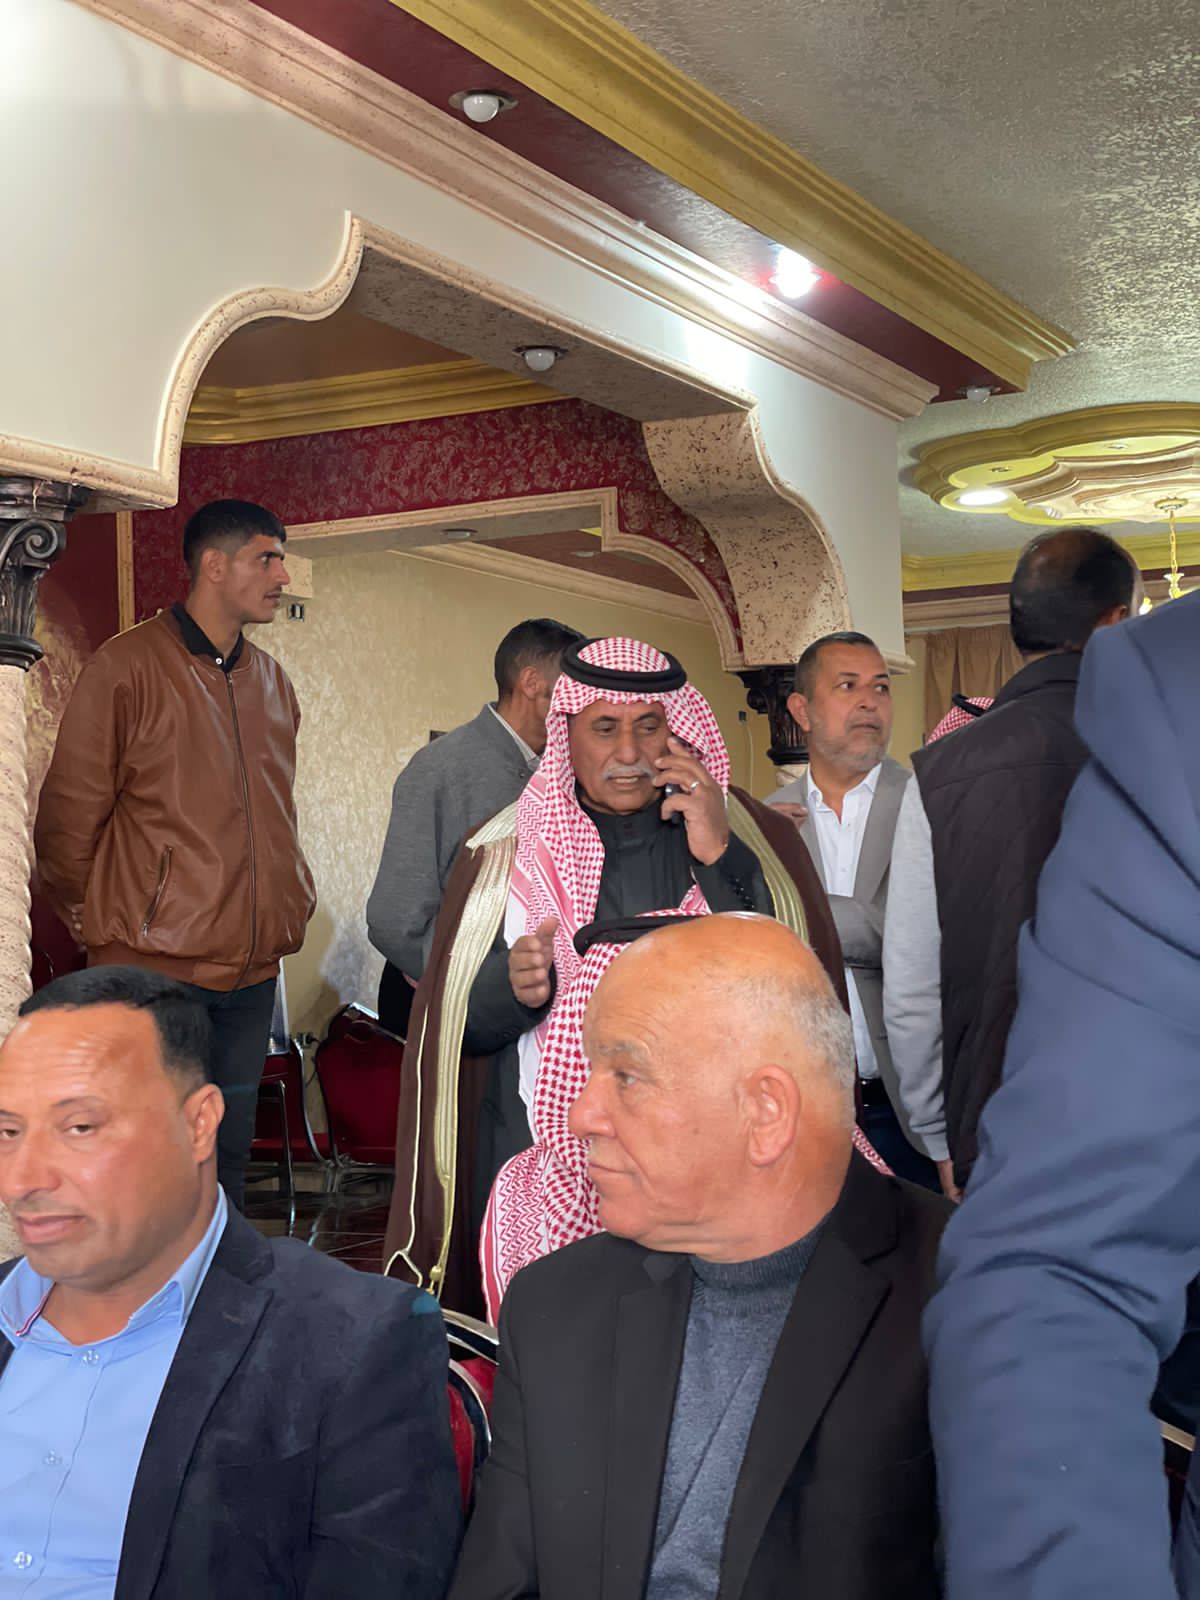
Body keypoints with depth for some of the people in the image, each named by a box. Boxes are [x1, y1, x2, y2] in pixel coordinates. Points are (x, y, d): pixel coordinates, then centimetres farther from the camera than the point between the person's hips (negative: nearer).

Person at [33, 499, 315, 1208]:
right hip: (153, 970, -6)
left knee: (229, 1157, 13)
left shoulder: (273, 682, 13)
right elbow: (69, 817, -3)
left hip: (252, 973, 6)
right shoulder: (129, 667, -8)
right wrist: (100, 921, 5)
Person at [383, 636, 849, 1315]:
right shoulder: (506, 852, 6)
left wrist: (722, 859, -15)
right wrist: (513, 987, -15)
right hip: (543, 1159, 1)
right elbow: (459, 1028, 7)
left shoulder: (755, 841, 3)